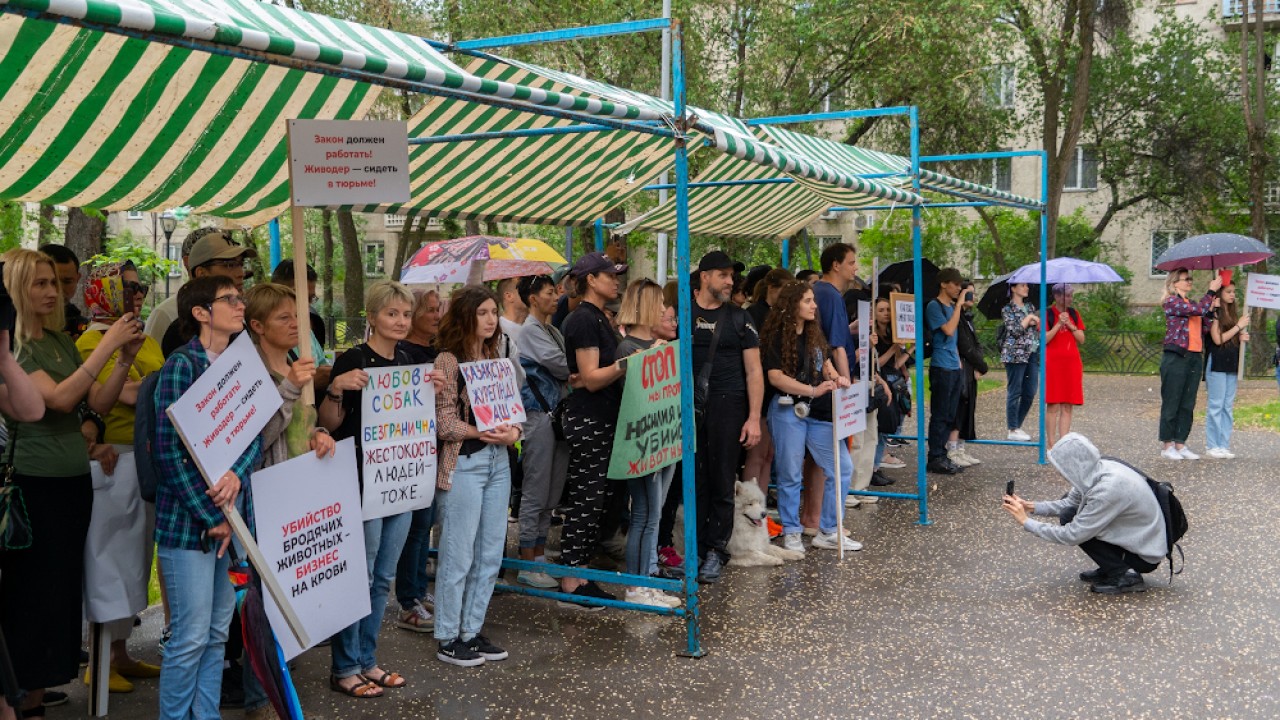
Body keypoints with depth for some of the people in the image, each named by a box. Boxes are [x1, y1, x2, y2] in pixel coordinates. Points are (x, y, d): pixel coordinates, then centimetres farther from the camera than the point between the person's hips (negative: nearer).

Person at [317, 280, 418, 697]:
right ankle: (344, 668, 10)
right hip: (361, 478, -7)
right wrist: (336, 388, -28)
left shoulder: (408, 362, 11)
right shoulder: (353, 360, -10)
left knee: (383, 577, 12)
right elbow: (329, 423, -11)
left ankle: (366, 660, 23)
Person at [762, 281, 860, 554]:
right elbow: (775, 377, -16)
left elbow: (826, 365, 19)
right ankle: (791, 532, 18)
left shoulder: (815, 334, 13)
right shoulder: (778, 336, -7)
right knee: (791, 474, 2)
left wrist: (837, 379, -4)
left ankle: (829, 532, 14)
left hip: (818, 412, 6)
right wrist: (813, 390, -24)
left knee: (841, 467, 3)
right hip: (788, 409, -6)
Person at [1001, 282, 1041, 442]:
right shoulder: (1008, 309, -2)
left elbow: (1038, 328, 22)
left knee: (1030, 393, 5)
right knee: (1014, 392, -3)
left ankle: (1018, 425, 16)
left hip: (1033, 354, 7)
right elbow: (1015, 330, -14)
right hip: (1016, 354, -7)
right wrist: (1029, 318, -8)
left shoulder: (1030, 307, 17)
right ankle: (1013, 430, 3)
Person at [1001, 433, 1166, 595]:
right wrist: (1032, 507, -2)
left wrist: (1026, 522, -20)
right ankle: (1109, 569, 12)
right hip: (1132, 533, 8)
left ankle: (1125, 576, -5)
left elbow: (1072, 536, -27)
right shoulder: (1096, 470, -9)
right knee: (1069, 516, -1)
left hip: (1145, 553, -8)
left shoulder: (1107, 489, -33)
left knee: (1076, 528, -15)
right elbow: (1070, 502, 10)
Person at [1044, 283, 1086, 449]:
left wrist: (1070, 325, -6)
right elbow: (1045, 339, -9)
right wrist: (1059, 324, -15)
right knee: (1053, 405, -5)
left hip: (1072, 363, 4)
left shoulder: (1074, 314, 12)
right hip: (1053, 363, -4)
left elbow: (1081, 339, 7)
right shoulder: (1048, 314, -1)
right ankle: (1051, 442, -1)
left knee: (1068, 406, 3)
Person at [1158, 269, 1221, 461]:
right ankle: (1167, 446, 4)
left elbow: (1203, 329, 12)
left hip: (1194, 358, 8)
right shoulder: (1171, 301, -6)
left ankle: (1180, 444, 14)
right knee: (1171, 403, -2)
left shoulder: (1190, 304, 18)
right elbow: (1198, 310, -18)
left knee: (1188, 405, 8)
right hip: (1175, 357, -8)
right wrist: (1212, 291, -7)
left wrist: (1211, 309, 2)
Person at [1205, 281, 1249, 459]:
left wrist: (1242, 338, 1)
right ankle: (1212, 446, 0)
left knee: (1228, 406, 6)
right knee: (1216, 405, -4)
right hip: (1217, 363, -7)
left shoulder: (1233, 312, 15)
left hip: (1231, 364, 7)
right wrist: (1239, 326, -9)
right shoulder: (1215, 312, -7)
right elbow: (1218, 339, -14)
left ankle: (1224, 445, 10)